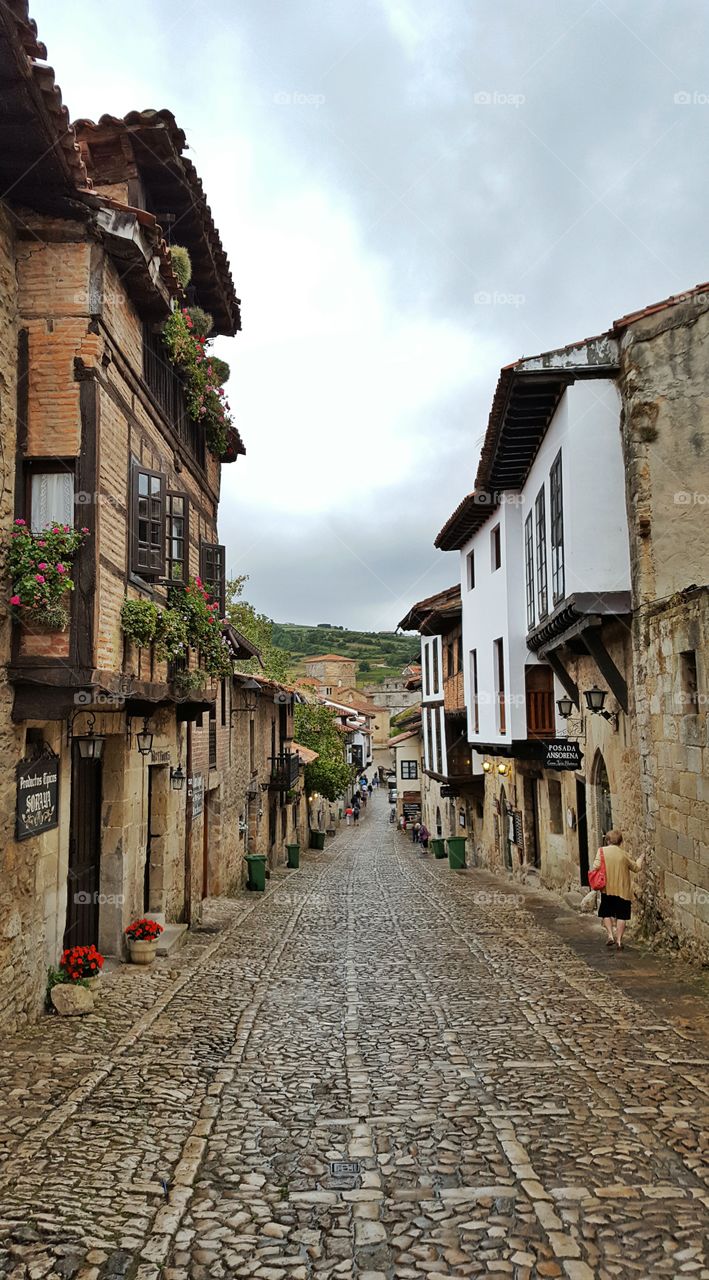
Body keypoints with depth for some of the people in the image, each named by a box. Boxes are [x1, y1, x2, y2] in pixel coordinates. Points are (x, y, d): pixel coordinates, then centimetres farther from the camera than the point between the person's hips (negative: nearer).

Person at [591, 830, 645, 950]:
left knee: (606, 914, 16)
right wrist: (641, 858, 27)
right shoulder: (624, 854, -1)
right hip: (622, 890, 0)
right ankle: (619, 940, 4)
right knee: (621, 916, 7)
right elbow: (636, 868, 9)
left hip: (607, 889, 0)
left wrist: (591, 871, 6)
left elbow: (596, 866, -15)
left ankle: (610, 935, 2)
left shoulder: (602, 851, -5)